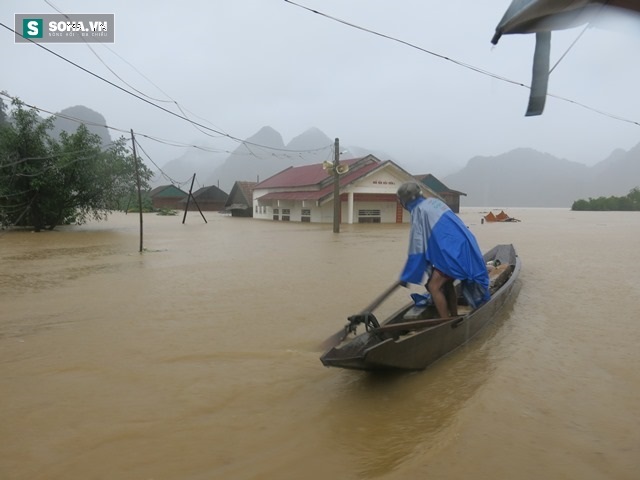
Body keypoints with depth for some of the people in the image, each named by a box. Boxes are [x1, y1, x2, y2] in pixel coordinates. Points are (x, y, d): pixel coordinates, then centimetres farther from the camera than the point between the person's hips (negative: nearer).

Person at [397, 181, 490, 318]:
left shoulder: (419, 212, -11)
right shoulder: (433, 201, 14)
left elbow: (417, 247, -10)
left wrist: (406, 277, -3)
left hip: (453, 251, -9)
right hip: (462, 246, 9)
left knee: (434, 286, -5)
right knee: (446, 284, 19)